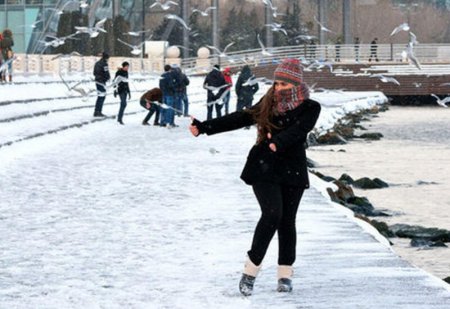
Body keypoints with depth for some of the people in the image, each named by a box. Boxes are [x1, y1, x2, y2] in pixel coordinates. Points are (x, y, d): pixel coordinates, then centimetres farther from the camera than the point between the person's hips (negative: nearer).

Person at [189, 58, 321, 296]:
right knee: (272, 214, -16)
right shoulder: (268, 104, 5)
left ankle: (285, 274, 14)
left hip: (292, 171, 0)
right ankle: (250, 271, -10)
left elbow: (298, 129, -23)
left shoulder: (309, 108, -4)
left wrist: (279, 142, -44)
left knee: (287, 221, 4)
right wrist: (204, 128, -2)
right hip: (263, 169, 0)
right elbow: (240, 118, 3)